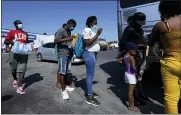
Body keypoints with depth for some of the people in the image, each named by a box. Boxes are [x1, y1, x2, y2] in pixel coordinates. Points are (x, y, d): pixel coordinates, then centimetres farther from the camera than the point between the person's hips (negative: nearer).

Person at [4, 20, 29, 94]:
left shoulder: (25, 34, 19)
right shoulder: (12, 32, 8)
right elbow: (5, 41, 2)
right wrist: (12, 41, -17)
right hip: (14, 52, -2)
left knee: (22, 69, -7)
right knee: (14, 68, 10)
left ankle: (19, 87, -7)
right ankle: (15, 79, 40)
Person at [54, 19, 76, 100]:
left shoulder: (69, 32, 17)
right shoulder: (61, 31, -10)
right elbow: (55, 41, -24)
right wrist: (67, 38, -32)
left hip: (68, 54, 9)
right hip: (62, 54, -9)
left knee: (65, 71, 15)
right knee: (62, 72, -8)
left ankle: (66, 86, 24)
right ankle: (63, 90, -2)